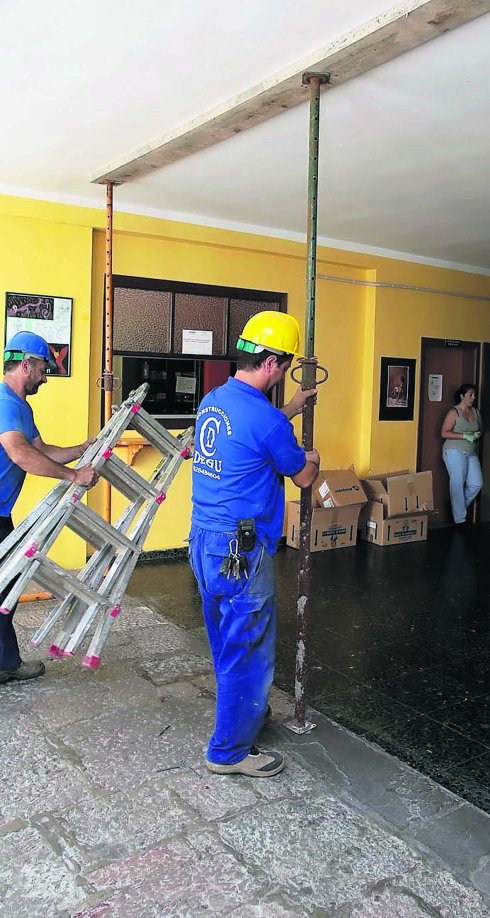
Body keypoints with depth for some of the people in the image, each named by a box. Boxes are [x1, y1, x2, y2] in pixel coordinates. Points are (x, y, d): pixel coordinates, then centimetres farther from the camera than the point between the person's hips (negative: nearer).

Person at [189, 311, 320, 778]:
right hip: (240, 551, -9)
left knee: (226, 641, 24)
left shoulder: (213, 400, 5)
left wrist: (291, 409, 30)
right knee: (248, 649, 6)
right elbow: (303, 477, -4)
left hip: (203, 541, 10)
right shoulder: (267, 419, -21)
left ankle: (245, 710, 45)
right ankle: (229, 750, 20)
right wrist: (312, 458, 19)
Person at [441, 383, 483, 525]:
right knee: (458, 484, -4)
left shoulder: (476, 412, 11)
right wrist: (464, 436, -19)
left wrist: (477, 435, -2)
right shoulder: (454, 412, -7)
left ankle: (459, 506, 23)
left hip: (472, 453, 6)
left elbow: (480, 430, 22)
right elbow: (444, 433, -13)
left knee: (477, 483, 0)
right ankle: (459, 519, 5)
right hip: (455, 452, -6)